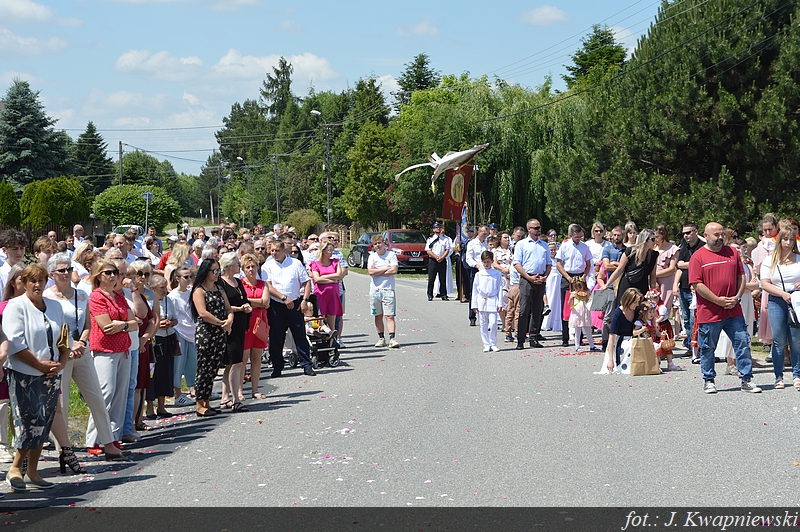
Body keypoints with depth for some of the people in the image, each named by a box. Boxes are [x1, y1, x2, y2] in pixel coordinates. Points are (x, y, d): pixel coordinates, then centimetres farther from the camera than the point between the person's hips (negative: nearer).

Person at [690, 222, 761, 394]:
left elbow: (741, 276, 12)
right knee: (708, 348, 6)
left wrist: (736, 297, -3)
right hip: (709, 313, -3)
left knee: (743, 344, 2)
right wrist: (718, 300, -12)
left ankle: (746, 380, 10)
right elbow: (697, 284, -9)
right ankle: (708, 381, 20)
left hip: (733, 310, 4)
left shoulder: (732, 252, 10)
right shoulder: (698, 257, -4)